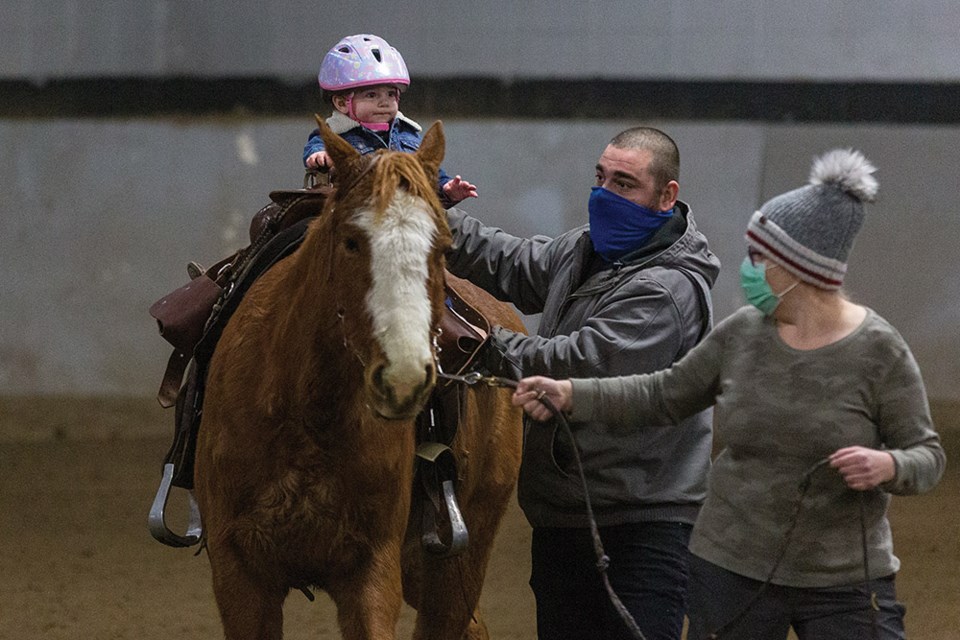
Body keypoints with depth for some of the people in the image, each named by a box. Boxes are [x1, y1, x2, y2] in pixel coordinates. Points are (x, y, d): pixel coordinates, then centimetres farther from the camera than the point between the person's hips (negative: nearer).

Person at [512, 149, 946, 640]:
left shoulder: (880, 353, -10)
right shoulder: (741, 335, 1)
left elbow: (927, 456, -6)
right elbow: (664, 395, 12)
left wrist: (887, 467, -28)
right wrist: (571, 395, 4)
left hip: (844, 583, -4)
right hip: (732, 570, 4)